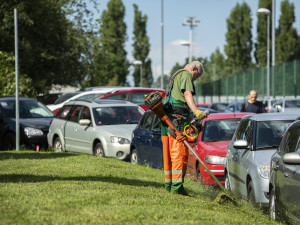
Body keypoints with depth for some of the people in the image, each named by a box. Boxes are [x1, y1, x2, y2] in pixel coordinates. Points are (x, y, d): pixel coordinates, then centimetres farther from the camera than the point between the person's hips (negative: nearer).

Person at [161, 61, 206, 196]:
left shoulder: (175, 76, 30)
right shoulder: (186, 75, 0)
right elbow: (187, 94, -17)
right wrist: (196, 111, -31)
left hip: (166, 117, 10)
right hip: (178, 117, -10)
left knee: (169, 153, 12)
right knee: (180, 153, -12)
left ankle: (168, 184, 17)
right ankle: (176, 187, -18)